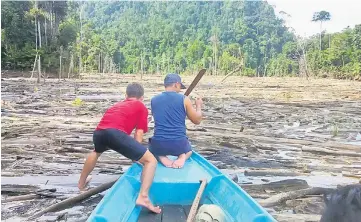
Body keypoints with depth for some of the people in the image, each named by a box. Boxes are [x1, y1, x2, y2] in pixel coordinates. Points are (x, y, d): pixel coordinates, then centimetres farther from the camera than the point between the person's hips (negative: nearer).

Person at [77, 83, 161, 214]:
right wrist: (135, 156, 29)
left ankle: (81, 183, 57)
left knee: (96, 152, 42)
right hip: (115, 132, -7)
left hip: (98, 132, 7)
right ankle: (143, 197, -16)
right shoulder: (141, 107, 22)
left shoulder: (118, 104, 38)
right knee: (151, 160, 2)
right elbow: (138, 135, 15)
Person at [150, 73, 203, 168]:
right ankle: (182, 157, 0)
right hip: (179, 144, -1)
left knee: (152, 147, 38)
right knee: (188, 149, 36)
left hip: (158, 145, 1)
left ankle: (162, 158, 4)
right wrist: (198, 106, 25)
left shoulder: (154, 100, 4)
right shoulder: (184, 99, -4)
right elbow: (197, 120, 7)